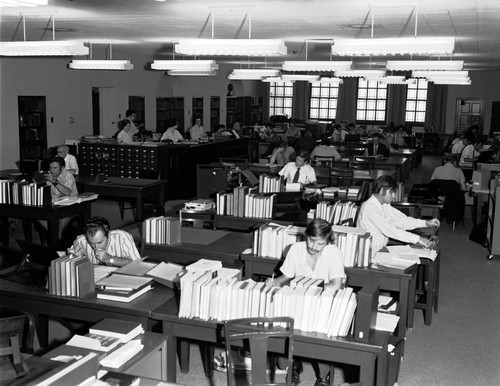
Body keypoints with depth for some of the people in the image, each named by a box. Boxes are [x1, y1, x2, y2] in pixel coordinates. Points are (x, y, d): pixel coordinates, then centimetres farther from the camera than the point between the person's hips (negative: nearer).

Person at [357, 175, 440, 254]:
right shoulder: (369, 208, -21)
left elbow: (402, 220, 8)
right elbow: (388, 230, -26)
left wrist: (426, 223, -3)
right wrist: (417, 239, -25)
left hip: (381, 249, 8)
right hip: (370, 255, -8)